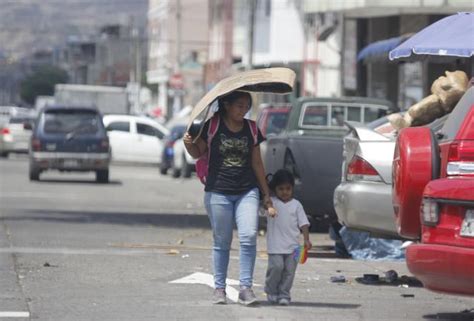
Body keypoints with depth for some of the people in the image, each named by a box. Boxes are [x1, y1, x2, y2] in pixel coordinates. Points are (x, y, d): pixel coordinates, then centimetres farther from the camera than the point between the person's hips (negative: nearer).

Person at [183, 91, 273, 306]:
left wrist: (266, 193, 15)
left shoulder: (251, 129, 8)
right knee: (221, 242, 4)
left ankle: (246, 287, -8)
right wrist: (188, 144, -17)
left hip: (247, 191, 2)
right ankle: (219, 288, 14)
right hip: (218, 191, -2)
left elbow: (257, 163, 14)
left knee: (249, 237, -13)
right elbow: (199, 153, 6)